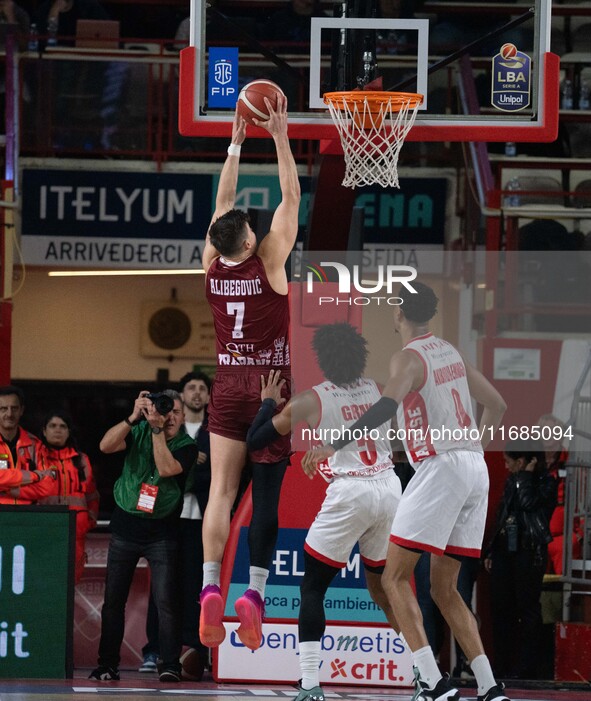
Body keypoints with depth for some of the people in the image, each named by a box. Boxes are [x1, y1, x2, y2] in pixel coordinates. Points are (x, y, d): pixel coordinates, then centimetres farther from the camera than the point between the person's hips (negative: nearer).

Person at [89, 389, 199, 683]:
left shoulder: (187, 446, -5)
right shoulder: (139, 431, 0)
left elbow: (166, 468, -22)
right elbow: (106, 446, -15)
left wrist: (157, 428, -24)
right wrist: (134, 418, -24)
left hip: (161, 532, -2)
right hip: (125, 527, 2)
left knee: (166, 601, -11)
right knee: (113, 599, 3)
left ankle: (170, 666, -9)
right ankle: (107, 664, 10)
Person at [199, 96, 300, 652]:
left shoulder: (212, 265, -2)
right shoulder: (269, 261, -12)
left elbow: (223, 200, 10)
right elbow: (291, 197, -8)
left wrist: (236, 143, 14)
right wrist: (280, 137, -4)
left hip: (228, 386, 4)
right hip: (270, 386, -4)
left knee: (221, 490, 1)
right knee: (266, 493, -2)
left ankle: (210, 588, -11)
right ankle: (254, 590, -12)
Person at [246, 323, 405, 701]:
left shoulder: (308, 401, -1)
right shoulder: (377, 389, 10)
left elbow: (255, 440, 5)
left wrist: (269, 401, 22)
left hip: (349, 494, -5)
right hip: (390, 489, 5)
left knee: (313, 587, 5)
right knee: (383, 586, 21)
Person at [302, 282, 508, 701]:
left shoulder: (408, 358, -6)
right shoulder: (451, 353, 18)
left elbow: (388, 404, -25)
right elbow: (497, 405, 26)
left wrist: (336, 445, -27)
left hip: (440, 466, -8)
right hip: (475, 468, 8)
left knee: (395, 578, -4)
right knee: (445, 589, 13)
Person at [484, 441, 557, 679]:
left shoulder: (546, 483, -2)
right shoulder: (512, 482, 17)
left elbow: (527, 503, -21)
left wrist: (526, 474, -8)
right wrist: (491, 552, 17)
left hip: (529, 552, -7)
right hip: (504, 550, 7)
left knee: (528, 609, -5)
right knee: (501, 608, 5)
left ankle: (525, 669, -5)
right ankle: (504, 668, 9)